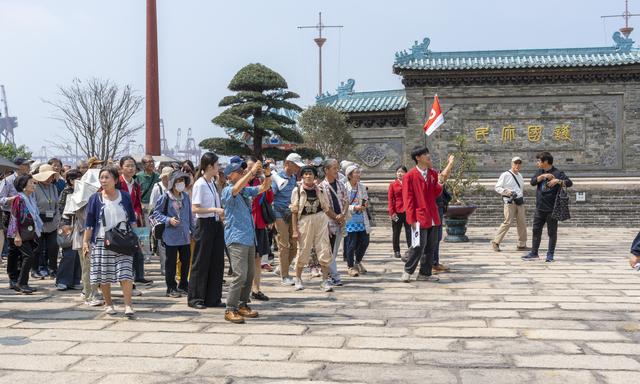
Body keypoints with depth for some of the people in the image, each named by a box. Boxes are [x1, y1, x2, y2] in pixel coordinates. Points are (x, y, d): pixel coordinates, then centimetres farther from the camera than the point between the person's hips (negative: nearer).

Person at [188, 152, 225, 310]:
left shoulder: (212, 183, 12)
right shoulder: (200, 184, -12)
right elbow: (195, 209, -18)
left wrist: (221, 214, 8)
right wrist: (215, 210, -23)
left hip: (216, 225, 8)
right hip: (204, 225, -8)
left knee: (216, 262, 9)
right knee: (201, 263, 0)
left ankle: (213, 298, 17)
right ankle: (195, 298, 10)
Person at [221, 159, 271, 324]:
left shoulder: (247, 190, 15)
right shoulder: (227, 191, -7)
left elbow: (265, 187, 14)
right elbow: (236, 188, -28)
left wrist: (267, 173, -5)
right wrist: (252, 172, -27)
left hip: (249, 238, 8)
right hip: (236, 239, -8)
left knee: (250, 274, 12)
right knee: (240, 274, -15)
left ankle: (242, 305, 23)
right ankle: (230, 310, -9)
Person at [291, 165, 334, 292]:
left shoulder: (320, 190, 6)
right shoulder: (297, 191, -2)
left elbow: (326, 209, 13)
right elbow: (294, 212, -3)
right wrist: (295, 230, -7)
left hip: (321, 221, 2)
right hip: (304, 221, -2)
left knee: (324, 251, -1)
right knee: (303, 251, 7)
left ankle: (325, 280, 8)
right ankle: (297, 279, 26)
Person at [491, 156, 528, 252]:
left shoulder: (520, 176, 18)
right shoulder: (505, 175, -4)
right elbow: (497, 187, -6)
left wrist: (522, 198, 16)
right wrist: (506, 191, -20)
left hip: (520, 202, 7)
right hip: (510, 202, -7)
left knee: (522, 223, 6)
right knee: (508, 222, -14)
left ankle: (522, 245, 15)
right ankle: (495, 242, -7)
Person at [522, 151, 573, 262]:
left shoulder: (557, 173, -9)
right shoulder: (539, 172, 10)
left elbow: (569, 182, -19)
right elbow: (533, 182, -4)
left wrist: (557, 181, -34)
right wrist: (544, 176, -17)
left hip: (552, 209, -6)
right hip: (540, 208, 6)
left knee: (552, 232, 4)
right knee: (536, 230, 10)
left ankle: (550, 255, 13)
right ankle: (534, 253, 19)